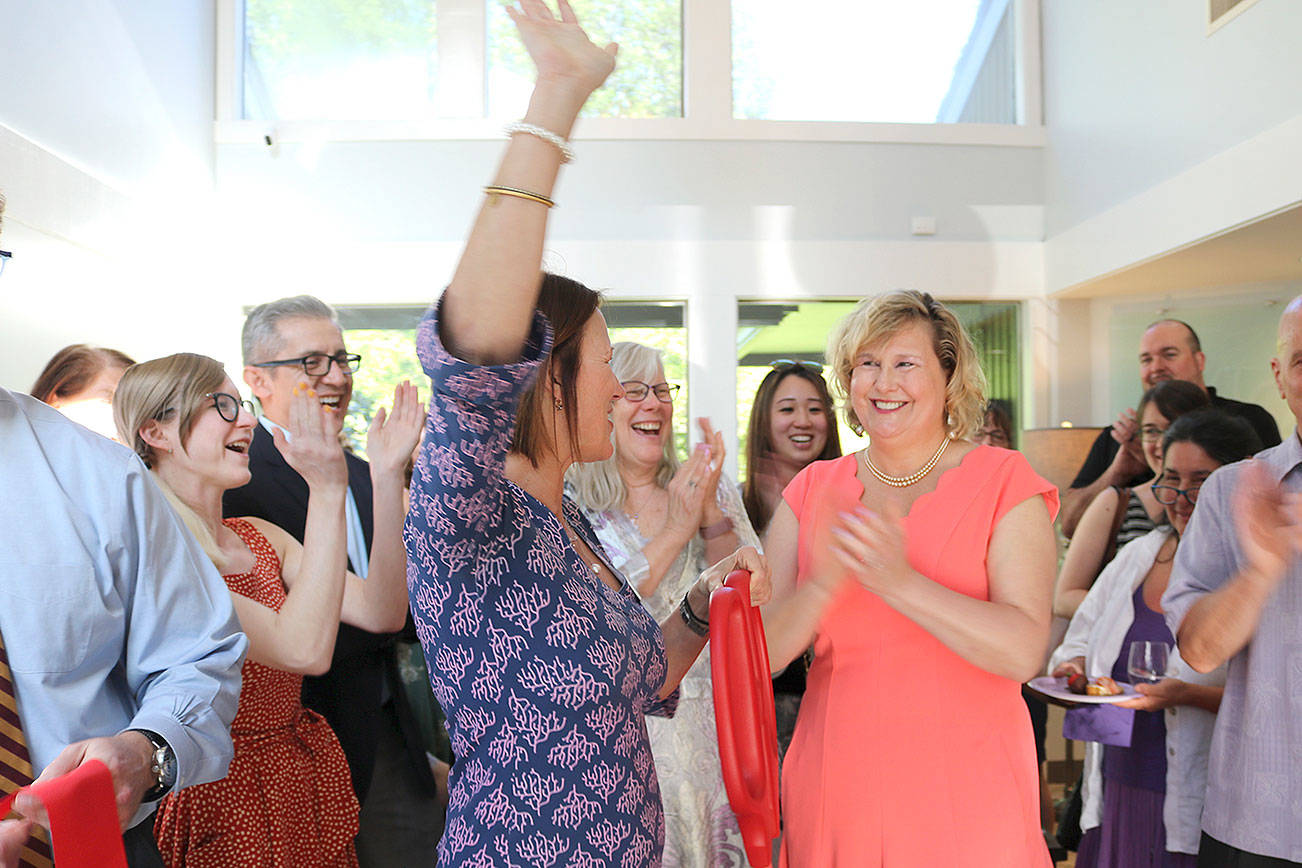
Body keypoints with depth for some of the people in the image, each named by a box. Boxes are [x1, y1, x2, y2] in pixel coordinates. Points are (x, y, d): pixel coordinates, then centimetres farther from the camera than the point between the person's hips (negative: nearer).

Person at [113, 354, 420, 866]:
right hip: (229, 800, -7)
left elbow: (380, 612, -8)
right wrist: (327, 488, -30)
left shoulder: (260, 537, 4)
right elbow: (304, 649, -29)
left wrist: (387, 475, -15)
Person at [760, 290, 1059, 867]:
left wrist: (898, 581, -29)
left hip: (965, 794, -2)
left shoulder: (1004, 483, -4)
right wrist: (823, 586, -24)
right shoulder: (813, 490, 2)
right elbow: (760, 652, -5)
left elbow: (1024, 652, -16)